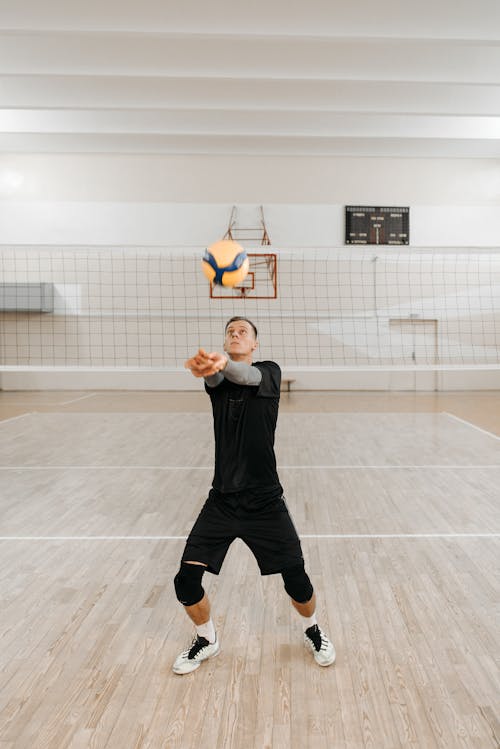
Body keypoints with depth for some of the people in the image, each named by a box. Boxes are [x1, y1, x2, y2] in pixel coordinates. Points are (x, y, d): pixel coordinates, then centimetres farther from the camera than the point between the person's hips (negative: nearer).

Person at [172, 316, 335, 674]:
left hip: (265, 502, -2)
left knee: (297, 582, 3)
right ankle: (207, 639, 28)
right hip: (222, 500, 3)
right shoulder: (218, 378, 6)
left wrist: (223, 363, -50)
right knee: (186, 581, -4)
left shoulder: (269, 371, -1)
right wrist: (207, 366, -46)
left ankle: (313, 630, 38)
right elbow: (214, 376, -20)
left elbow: (249, 376, -26)